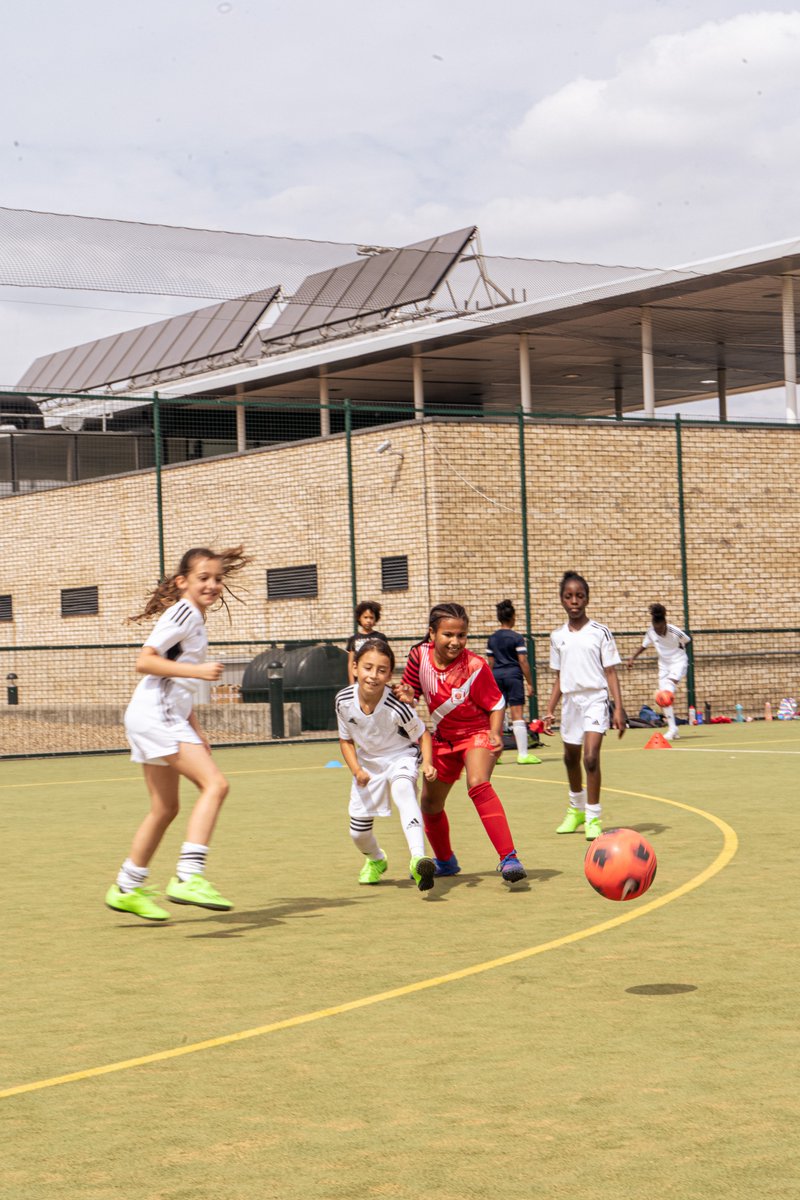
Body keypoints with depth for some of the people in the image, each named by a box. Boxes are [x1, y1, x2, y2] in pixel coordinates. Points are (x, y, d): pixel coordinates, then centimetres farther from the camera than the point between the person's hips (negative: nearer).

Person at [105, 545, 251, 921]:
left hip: (167, 718, 10)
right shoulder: (182, 612, -9)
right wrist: (197, 670, -24)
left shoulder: (196, 619, 20)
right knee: (215, 784, -20)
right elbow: (144, 661, -18)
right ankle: (188, 877, -28)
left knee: (165, 808, 15)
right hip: (155, 715, -10)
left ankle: (127, 888, 24)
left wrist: (196, 731, 23)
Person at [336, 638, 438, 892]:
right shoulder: (343, 700, -19)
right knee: (358, 832, 8)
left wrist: (427, 764, -27)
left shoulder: (396, 706, -29)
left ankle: (418, 859, -54)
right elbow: (346, 740, -2)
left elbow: (422, 735, -11)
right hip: (367, 764, 4)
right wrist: (356, 770, -16)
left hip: (401, 757, -4)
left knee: (402, 790, -40)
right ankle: (376, 860, 46)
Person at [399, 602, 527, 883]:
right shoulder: (420, 655, -13)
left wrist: (495, 735, -26)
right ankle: (445, 861, 43)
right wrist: (406, 694, -18)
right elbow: (410, 689, 5)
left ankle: (508, 858, -36)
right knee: (430, 802, 16)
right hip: (443, 737, 6)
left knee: (478, 784, -33)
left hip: (476, 732, -6)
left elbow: (496, 704, -12)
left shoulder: (475, 666, -24)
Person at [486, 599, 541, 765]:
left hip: (497, 676, 5)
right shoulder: (517, 638, -7)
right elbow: (523, 662, -10)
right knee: (517, 715, -5)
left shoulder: (492, 638, 9)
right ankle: (523, 755, -6)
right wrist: (529, 683, -6)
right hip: (513, 676, -5)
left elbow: (491, 662, 12)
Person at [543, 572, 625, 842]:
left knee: (591, 757, -18)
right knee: (570, 758, 16)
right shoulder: (557, 636, 8)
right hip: (570, 700, 5)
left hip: (595, 699, -5)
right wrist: (550, 711, 11)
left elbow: (611, 673, -3)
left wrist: (619, 708, -9)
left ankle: (593, 818, -11)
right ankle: (576, 810, 38)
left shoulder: (600, 633, -3)